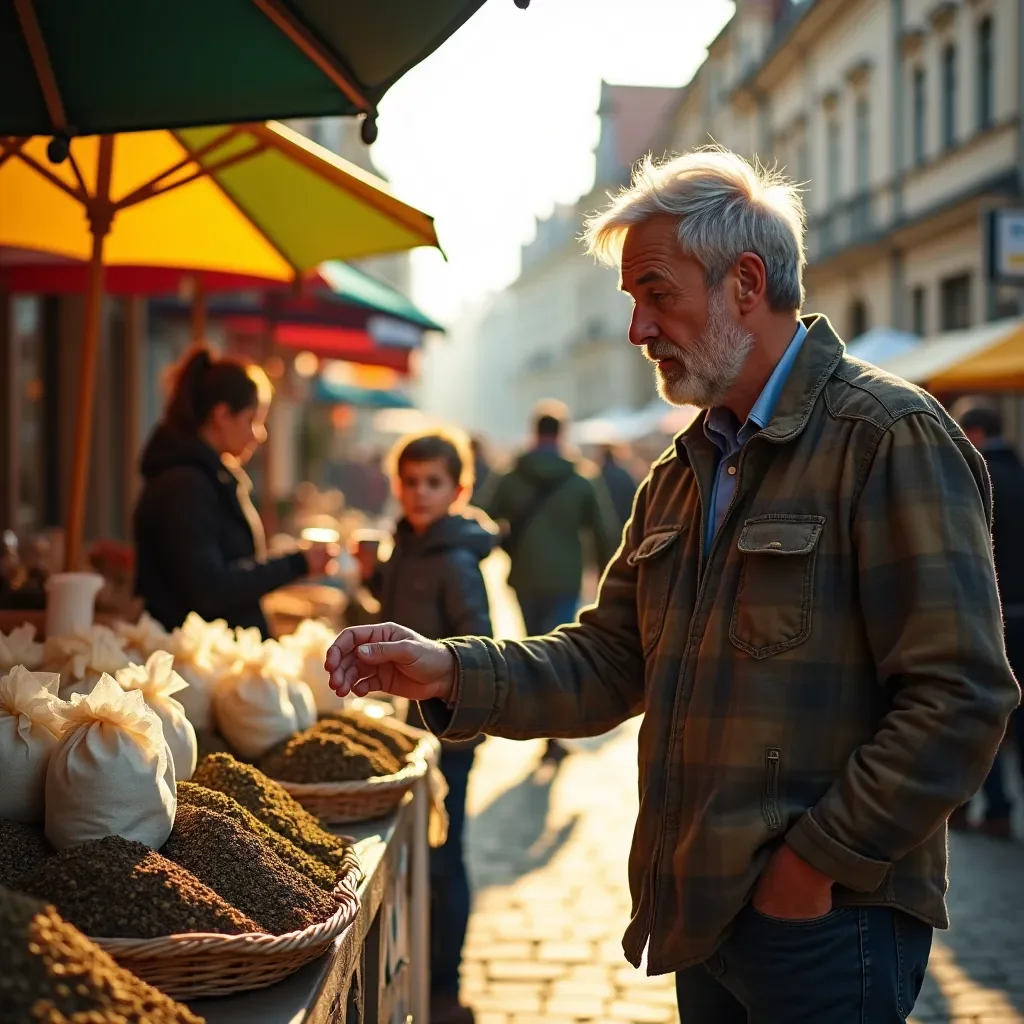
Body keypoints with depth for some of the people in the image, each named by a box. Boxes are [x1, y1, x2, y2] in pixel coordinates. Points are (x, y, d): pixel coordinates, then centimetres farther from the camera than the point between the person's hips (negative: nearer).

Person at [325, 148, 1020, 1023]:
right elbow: (610, 663, 9)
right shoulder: (680, 475, 12)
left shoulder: (888, 438, -14)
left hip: (829, 925, -7)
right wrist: (453, 673, -5)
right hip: (704, 918, 7)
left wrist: (819, 864, -16)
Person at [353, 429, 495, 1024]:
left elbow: (477, 648, -19)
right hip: (410, 725, 8)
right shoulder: (409, 547, 8)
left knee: (441, 858, 1)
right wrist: (375, 574, 6)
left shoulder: (456, 561, -16)